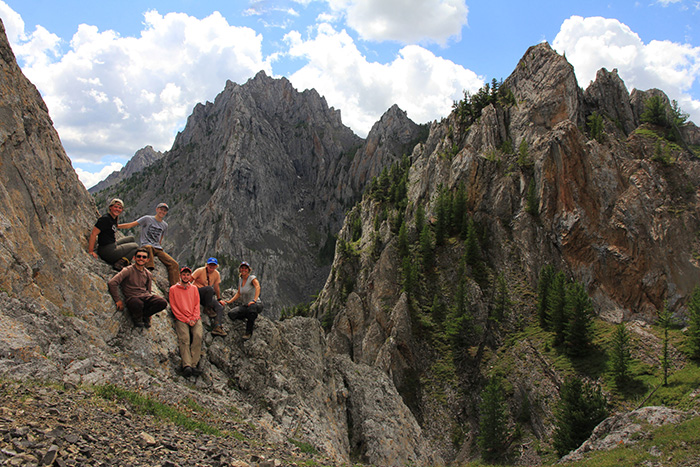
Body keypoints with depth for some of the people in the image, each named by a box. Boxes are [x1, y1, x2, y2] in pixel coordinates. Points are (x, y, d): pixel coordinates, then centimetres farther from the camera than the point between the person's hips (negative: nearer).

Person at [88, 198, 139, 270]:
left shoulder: (115, 218, 9)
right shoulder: (105, 219, -18)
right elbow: (93, 234, -23)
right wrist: (90, 251, -25)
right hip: (108, 252, -9)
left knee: (131, 239, 22)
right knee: (135, 246, 6)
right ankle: (119, 264, -8)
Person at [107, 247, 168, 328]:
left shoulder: (148, 274, 16)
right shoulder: (128, 270, -2)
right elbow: (112, 283, -11)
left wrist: (150, 310, 21)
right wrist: (117, 300, -13)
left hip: (145, 296, 4)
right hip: (132, 297, -4)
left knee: (163, 303, -26)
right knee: (138, 304, -42)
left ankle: (145, 314, 2)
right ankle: (137, 318, -4)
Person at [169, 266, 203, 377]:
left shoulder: (194, 288, 18)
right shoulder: (173, 289, 10)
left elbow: (197, 305, 13)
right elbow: (174, 308, 3)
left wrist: (194, 319, -5)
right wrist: (186, 320, -7)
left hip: (195, 319, 2)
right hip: (181, 319, -2)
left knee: (198, 336, -25)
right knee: (184, 338, -26)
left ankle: (194, 365, -30)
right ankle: (187, 366, -37)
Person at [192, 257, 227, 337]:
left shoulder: (217, 274, 7)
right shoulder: (200, 271, -7)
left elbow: (217, 287, 16)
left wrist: (219, 299, 17)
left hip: (207, 296, 6)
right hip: (196, 293, -5)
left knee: (220, 307, -15)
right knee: (210, 288, -35)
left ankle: (217, 327, -26)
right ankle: (208, 309, -24)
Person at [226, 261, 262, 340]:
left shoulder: (252, 278, -11)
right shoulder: (240, 279, 9)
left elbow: (258, 287, -31)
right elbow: (238, 294, 19)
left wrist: (254, 300, -45)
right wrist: (229, 302, 7)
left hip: (257, 305, -6)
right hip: (245, 305, 6)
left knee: (252, 307, -43)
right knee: (231, 314, -19)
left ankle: (248, 332, -23)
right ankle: (250, 320, 8)